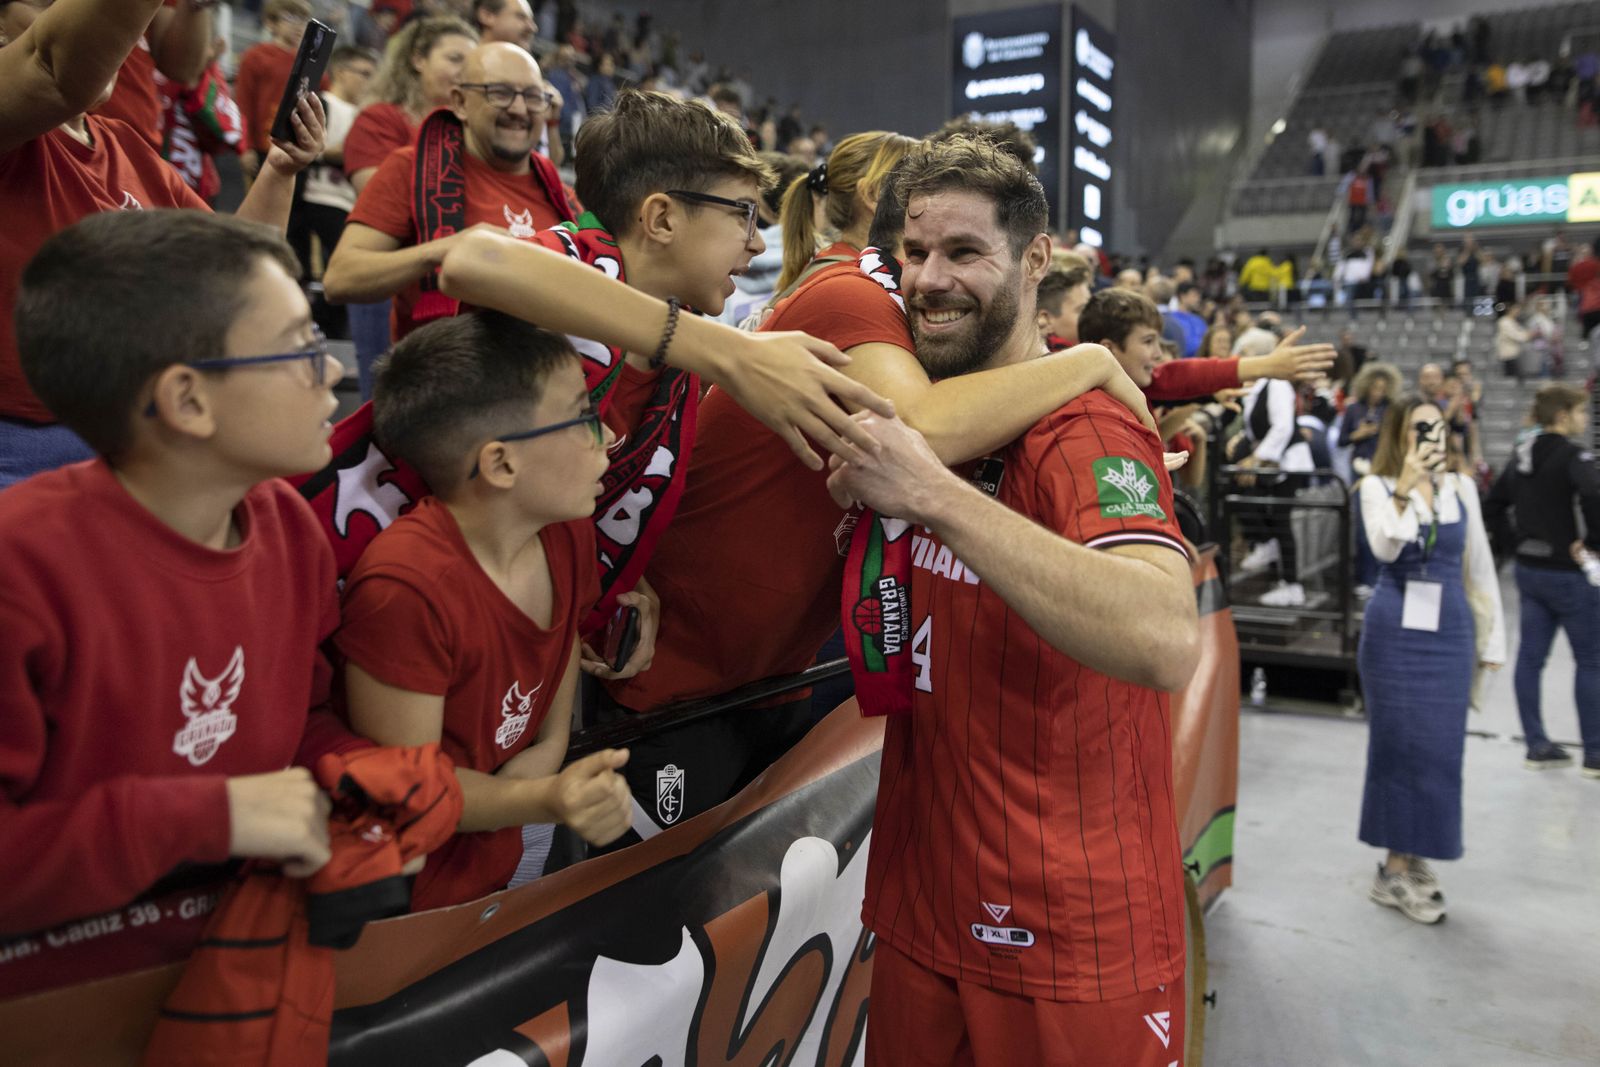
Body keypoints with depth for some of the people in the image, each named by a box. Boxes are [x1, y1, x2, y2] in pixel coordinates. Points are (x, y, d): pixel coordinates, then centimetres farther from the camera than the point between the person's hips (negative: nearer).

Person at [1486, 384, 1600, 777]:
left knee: (1530, 656, 9)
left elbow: (1493, 508, 14)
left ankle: (1537, 746, 16)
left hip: (1528, 568, 7)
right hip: (1567, 572, -7)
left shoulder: (1522, 455, 9)